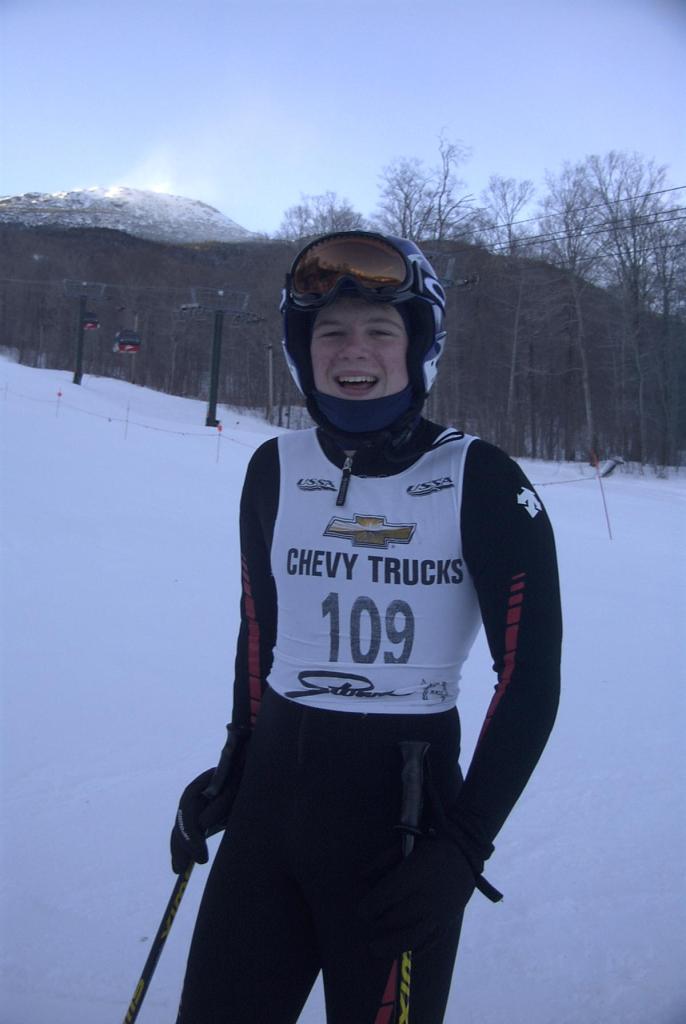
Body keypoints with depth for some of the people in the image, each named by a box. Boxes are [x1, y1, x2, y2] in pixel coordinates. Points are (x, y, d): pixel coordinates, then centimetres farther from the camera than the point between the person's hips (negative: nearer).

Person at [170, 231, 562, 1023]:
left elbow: (530, 675, -8)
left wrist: (465, 841, -11)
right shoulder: (275, 470, 1)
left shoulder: (479, 481, -11)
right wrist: (235, 764, 8)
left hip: (407, 808, -3)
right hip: (271, 792, 4)